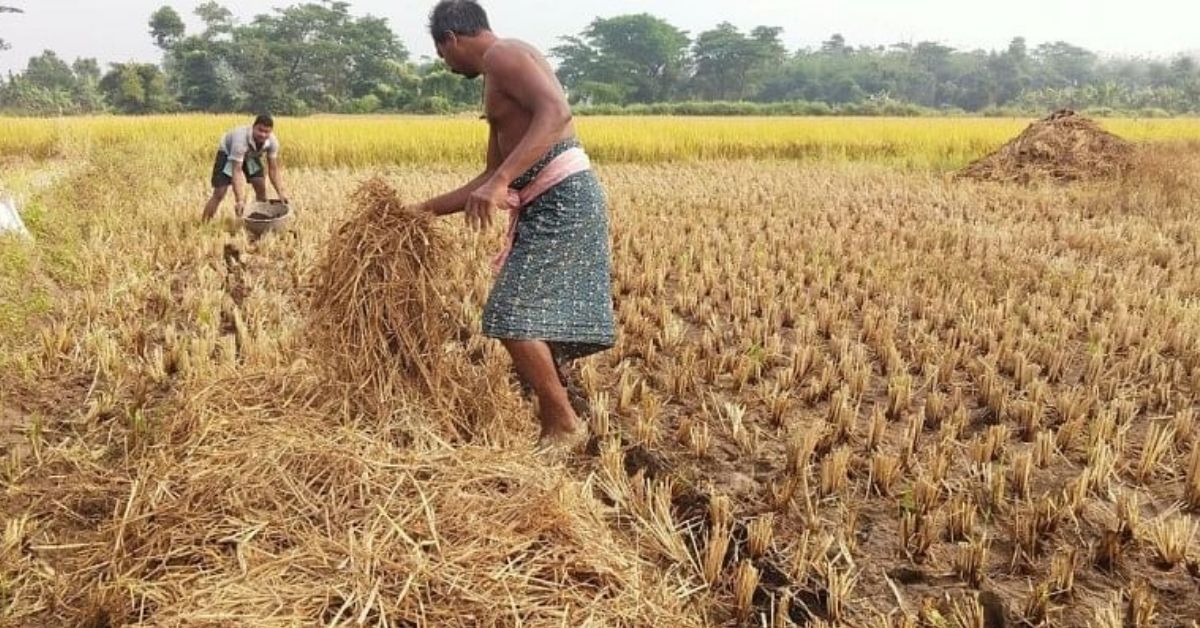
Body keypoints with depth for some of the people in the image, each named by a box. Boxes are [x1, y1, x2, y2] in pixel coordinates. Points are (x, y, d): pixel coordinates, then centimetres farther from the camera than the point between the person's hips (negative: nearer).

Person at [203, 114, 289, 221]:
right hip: (228, 154, -5)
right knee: (219, 193, -11)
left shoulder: (273, 141, -29)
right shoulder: (241, 139, -44)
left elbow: (273, 169, -19)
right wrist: (240, 200, -50)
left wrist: (281, 192, -31)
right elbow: (237, 171, -43)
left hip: (251, 155, 5)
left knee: (261, 187, -8)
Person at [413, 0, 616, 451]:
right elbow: (492, 173, 26)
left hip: (562, 200, -10)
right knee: (538, 319, 13)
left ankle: (565, 425, 1)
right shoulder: (497, 77, 24)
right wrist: (430, 209, 27)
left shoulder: (502, 55, -6)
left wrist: (500, 182, -32)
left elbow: (556, 112, -25)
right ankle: (552, 421, 23)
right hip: (545, 207, 10)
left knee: (513, 316, -10)